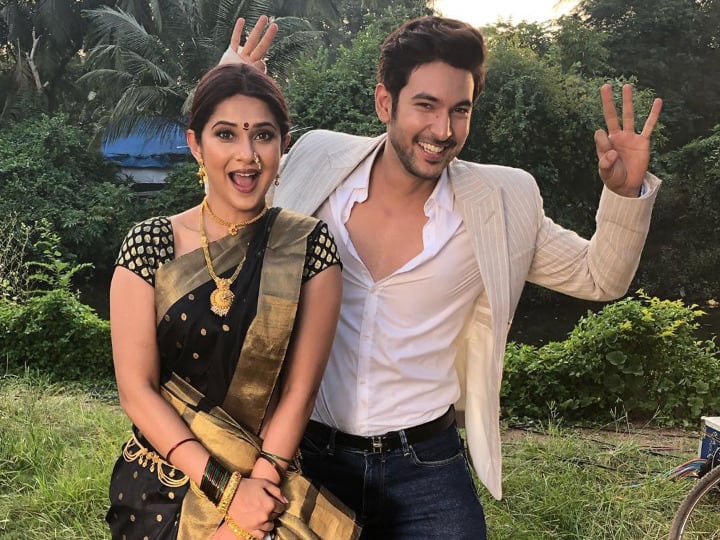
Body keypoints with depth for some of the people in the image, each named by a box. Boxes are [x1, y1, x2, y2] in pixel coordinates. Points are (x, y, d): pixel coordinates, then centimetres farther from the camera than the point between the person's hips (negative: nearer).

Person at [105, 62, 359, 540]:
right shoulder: (150, 245, -7)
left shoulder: (311, 247, -7)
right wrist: (228, 490, -16)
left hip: (271, 483, 0)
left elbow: (300, 388, -9)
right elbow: (136, 388, -10)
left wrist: (255, 486, -17)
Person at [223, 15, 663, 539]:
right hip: (307, 455, 1)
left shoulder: (502, 206, -9)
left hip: (426, 471, -1)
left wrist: (626, 191, -15)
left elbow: (600, 278, 2)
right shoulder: (318, 162, -6)